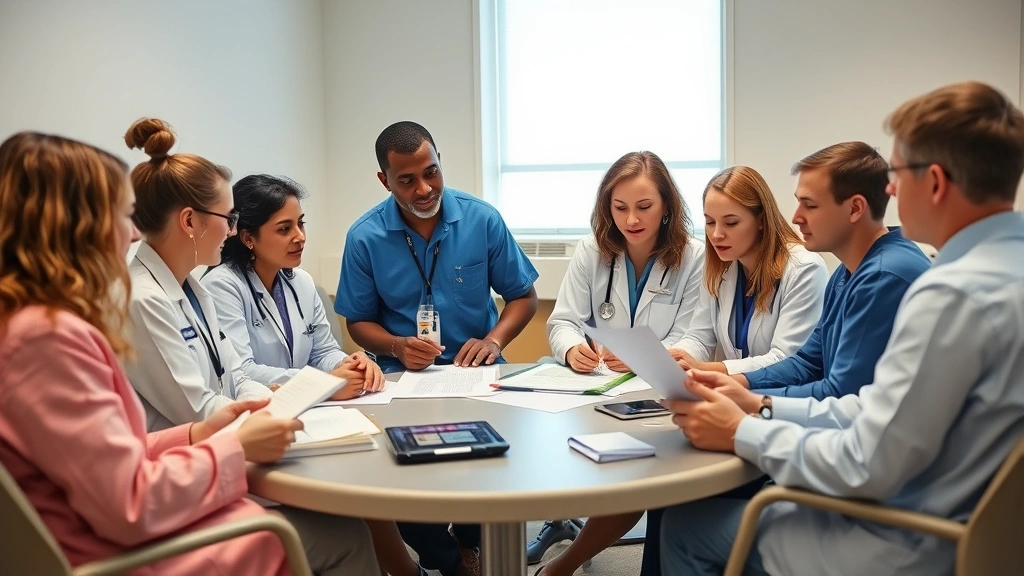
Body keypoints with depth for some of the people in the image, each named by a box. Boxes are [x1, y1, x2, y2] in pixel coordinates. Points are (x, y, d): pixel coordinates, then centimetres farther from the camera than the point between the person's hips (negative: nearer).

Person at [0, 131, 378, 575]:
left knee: (338, 524, 9)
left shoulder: (36, 322, 7)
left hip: (121, 537, 9)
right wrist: (238, 447, -11)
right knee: (342, 535, 0)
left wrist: (197, 434, 6)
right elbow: (134, 507, -23)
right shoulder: (49, 334, -23)